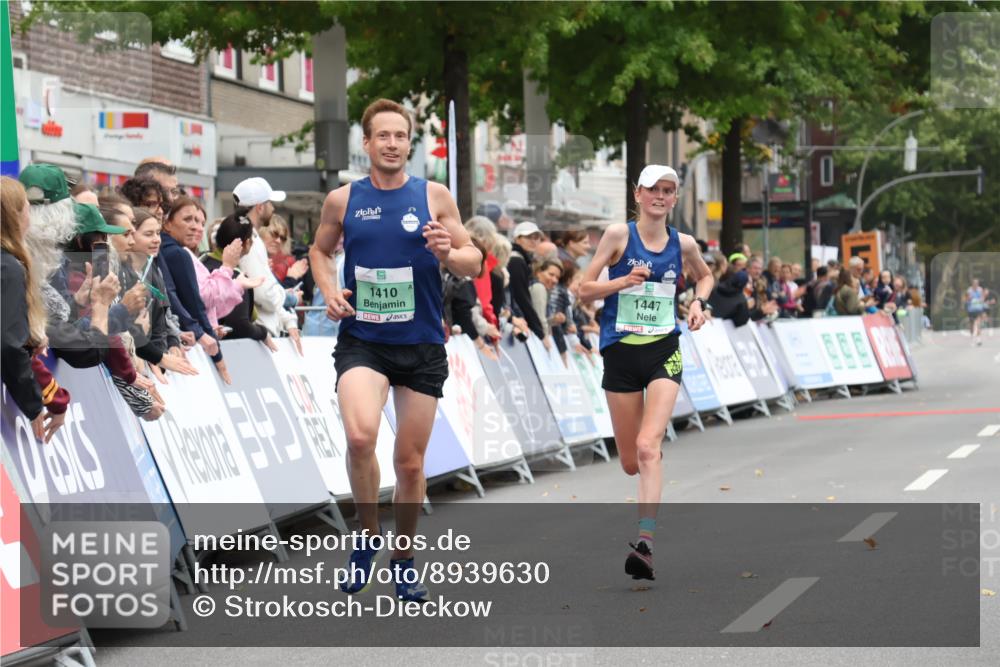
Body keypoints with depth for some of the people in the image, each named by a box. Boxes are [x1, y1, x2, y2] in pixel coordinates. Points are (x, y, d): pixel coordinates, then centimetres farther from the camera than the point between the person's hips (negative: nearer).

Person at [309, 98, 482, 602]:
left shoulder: (434, 197, 1)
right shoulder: (342, 200, 2)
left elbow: (474, 262, 4)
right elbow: (319, 249, 19)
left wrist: (449, 253, -18)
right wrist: (328, 290, 0)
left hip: (421, 345, 1)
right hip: (361, 339, -1)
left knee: (410, 461, 7)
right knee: (360, 435, -26)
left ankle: (403, 558, 27)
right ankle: (367, 536, -4)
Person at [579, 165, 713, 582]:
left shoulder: (683, 245, 5)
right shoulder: (619, 235, -3)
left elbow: (704, 276, 26)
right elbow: (584, 290, -3)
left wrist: (699, 302, 7)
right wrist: (625, 280, -17)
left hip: (664, 352, 0)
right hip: (620, 353, 0)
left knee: (648, 446, -20)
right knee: (630, 461, 7)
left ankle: (645, 541, -28)